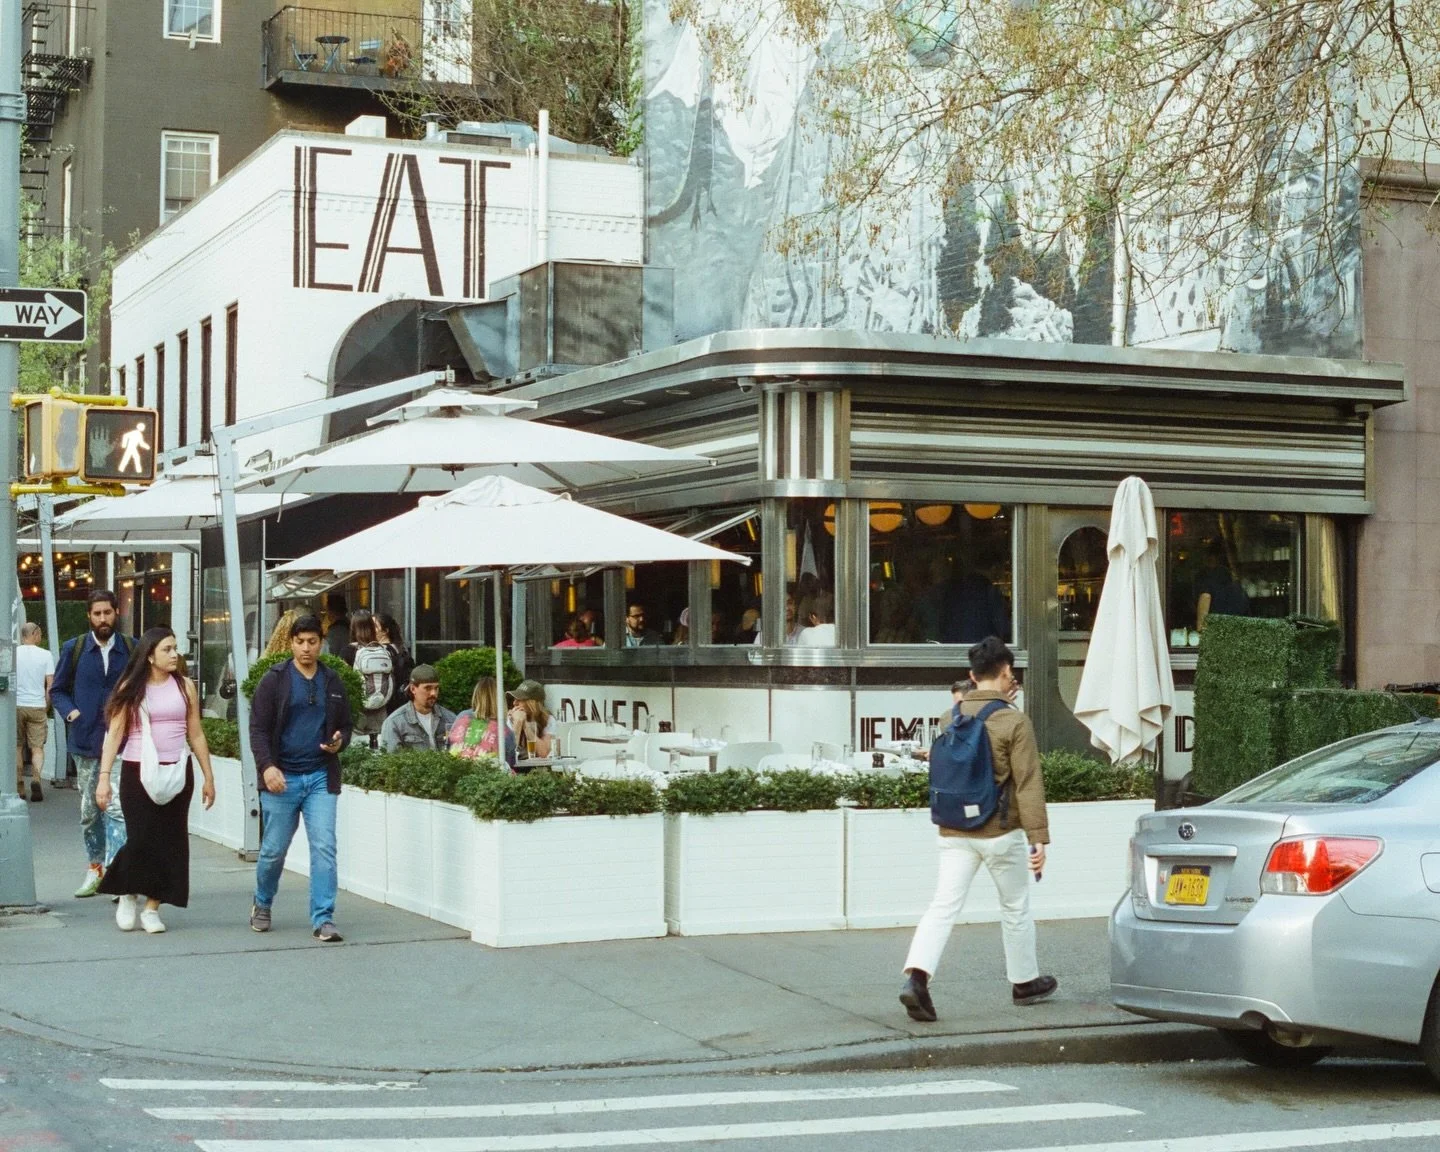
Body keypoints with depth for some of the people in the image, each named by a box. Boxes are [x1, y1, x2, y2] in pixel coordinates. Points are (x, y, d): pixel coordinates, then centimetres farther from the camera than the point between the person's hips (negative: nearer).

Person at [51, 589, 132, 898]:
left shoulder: (132, 649, 4)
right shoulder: (74, 649, 5)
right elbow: (57, 690, 13)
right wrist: (69, 712, -4)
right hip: (86, 741, 2)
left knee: (117, 807, -14)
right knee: (89, 810, 11)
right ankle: (95, 866, 25)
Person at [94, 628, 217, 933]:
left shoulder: (185, 686, 6)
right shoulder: (131, 688, 0)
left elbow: (196, 735, 10)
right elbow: (114, 735, -2)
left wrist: (208, 777, 10)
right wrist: (104, 777, -10)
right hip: (137, 773, -2)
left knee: (169, 840, 1)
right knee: (141, 839, -7)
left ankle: (152, 908, 12)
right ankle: (128, 896, 19)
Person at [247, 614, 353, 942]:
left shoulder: (333, 682, 10)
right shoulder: (274, 680, -1)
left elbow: (345, 725, 18)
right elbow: (258, 728, -4)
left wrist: (339, 742, -6)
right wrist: (267, 766, -18)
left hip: (321, 777, 2)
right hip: (282, 777, -2)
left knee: (324, 848, -7)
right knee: (274, 850, 7)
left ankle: (323, 919, -4)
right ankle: (262, 905, 32)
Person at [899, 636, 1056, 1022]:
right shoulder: (1015, 722, -11)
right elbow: (1028, 785, -14)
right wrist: (1038, 838, -12)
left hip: (954, 832, 4)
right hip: (1001, 832, -4)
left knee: (943, 906, -2)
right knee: (1016, 909, 14)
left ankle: (916, 976, -21)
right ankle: (1024, 982, 28)